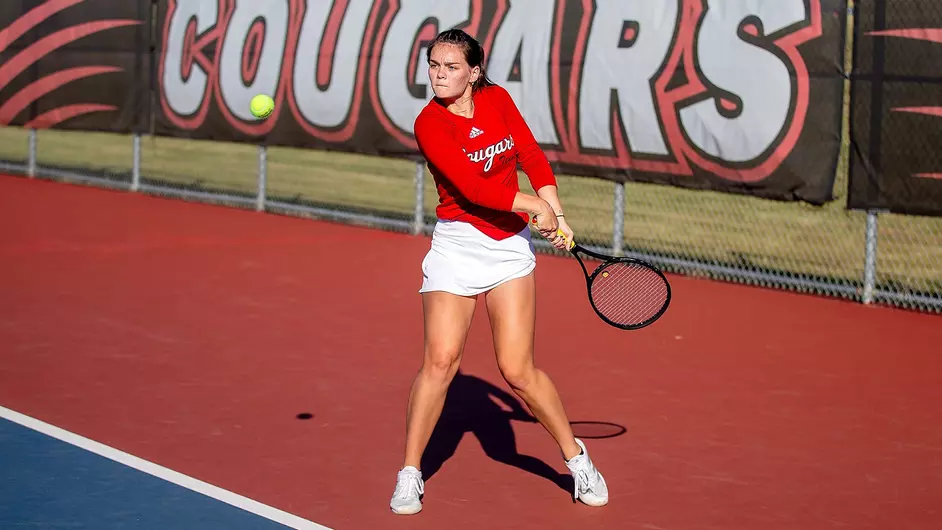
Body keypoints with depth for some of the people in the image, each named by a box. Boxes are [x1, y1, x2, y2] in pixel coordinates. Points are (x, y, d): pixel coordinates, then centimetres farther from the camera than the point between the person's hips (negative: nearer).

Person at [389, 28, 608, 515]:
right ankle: (410, 475, 2)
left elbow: (533, 156, 8)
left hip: (510, 246, 2)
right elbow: (471, 185, -20)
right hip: (457, 245, -2)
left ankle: (577, 458, 16)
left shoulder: (497, 99, 2)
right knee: (440, 359, -13)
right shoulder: (430, 123, -12)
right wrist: (533, 204, -19)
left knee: (517, 370, -4)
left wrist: (556, 214, -3)